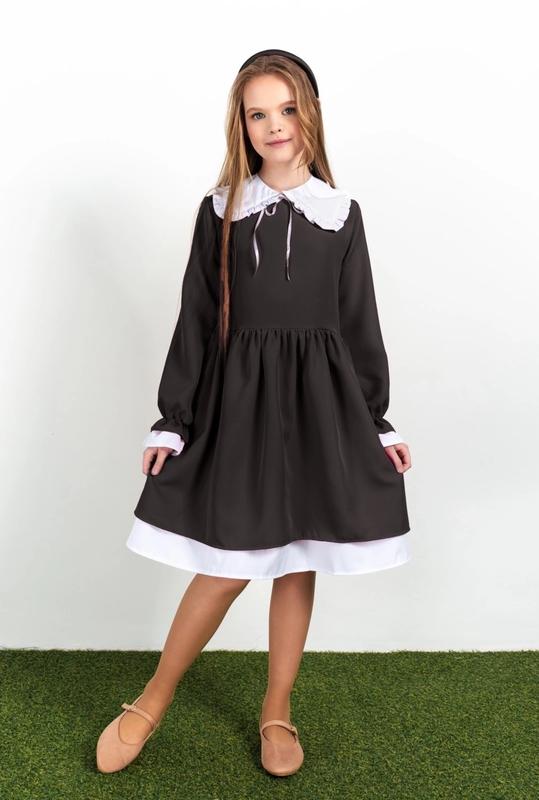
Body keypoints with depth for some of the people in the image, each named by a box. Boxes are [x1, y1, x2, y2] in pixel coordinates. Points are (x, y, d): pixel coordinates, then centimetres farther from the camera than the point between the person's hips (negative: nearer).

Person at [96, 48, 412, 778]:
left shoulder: (341, 213, 5)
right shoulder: (220, 210, 3)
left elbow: (361, 322, 7)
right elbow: (196, 320, 2)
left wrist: (378, 421, 6)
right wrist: (172, 419, 0)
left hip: (319, 400, 2)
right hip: (235, 398, -1)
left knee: (298, 563, 9)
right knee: (229, 568, -1)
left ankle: (277, 710, 29)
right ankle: (153, 702, 23)